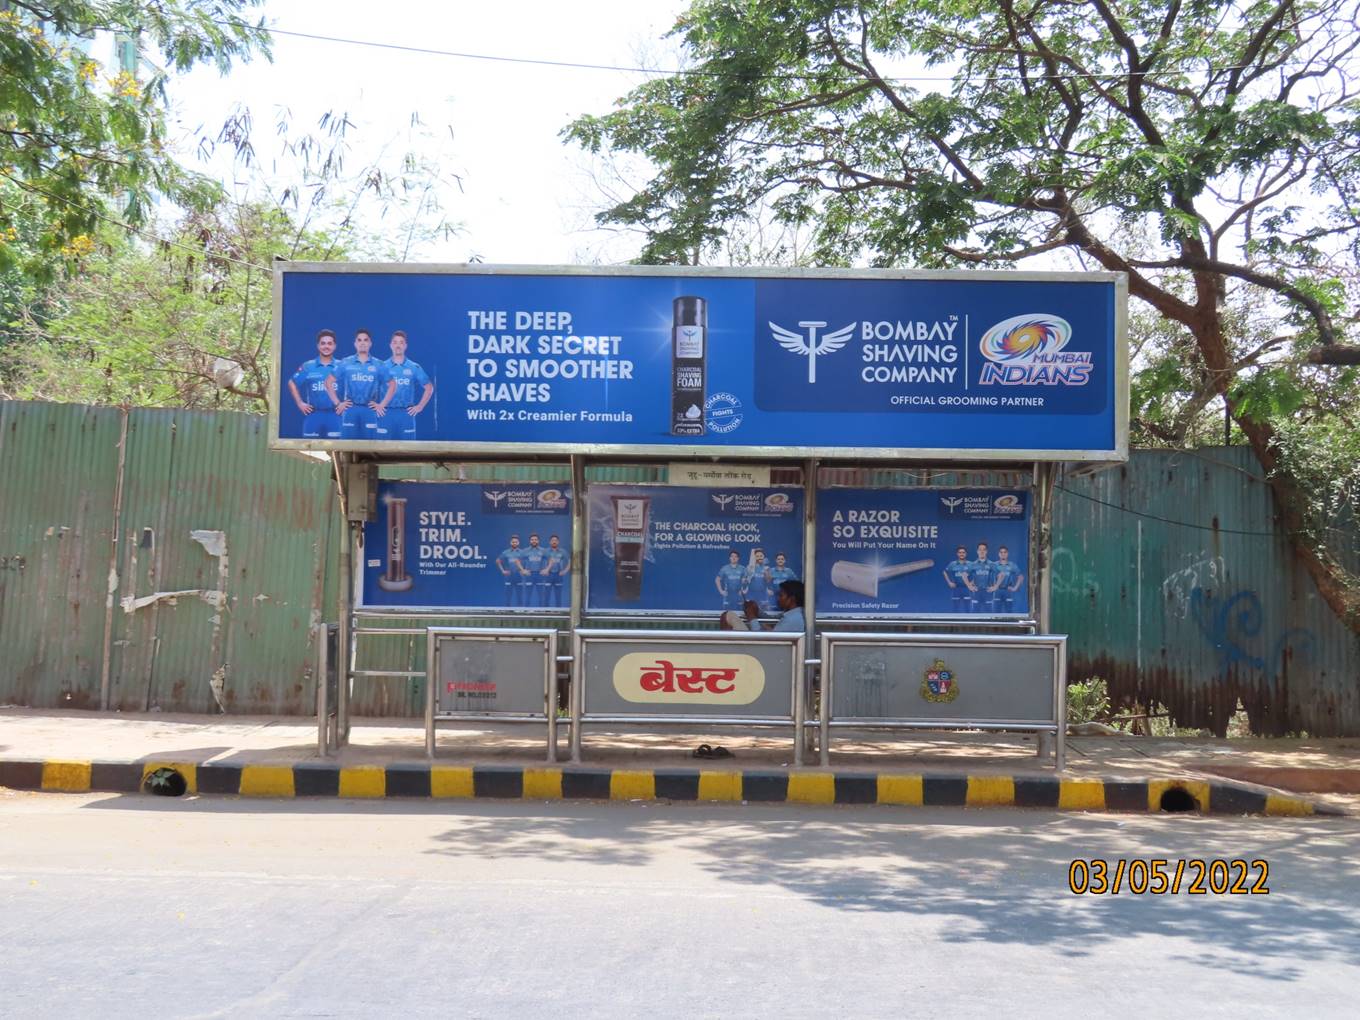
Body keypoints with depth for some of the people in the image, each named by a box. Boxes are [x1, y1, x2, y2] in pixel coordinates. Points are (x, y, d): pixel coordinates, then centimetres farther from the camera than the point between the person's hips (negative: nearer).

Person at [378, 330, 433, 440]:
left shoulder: (414, 368, 5)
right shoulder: (383, 366, 4)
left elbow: (429, 387, 11)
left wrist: (420, 406, 5)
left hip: (406, 414, 1)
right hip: (386, 413, 0)